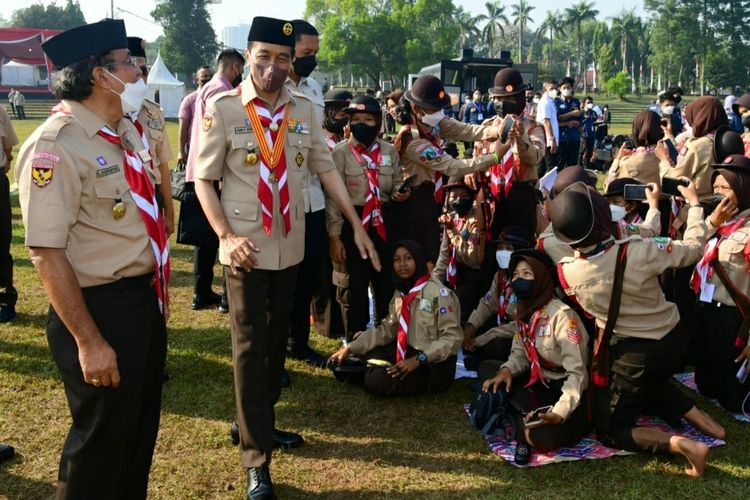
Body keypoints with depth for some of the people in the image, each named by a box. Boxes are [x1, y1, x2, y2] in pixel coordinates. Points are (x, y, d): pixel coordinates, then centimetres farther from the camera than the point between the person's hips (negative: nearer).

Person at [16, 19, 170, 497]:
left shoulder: (126, 130, 6)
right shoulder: (55, 146, -21)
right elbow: (47, 254, -23)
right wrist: (88, 341, -22)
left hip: (146, 300, 8)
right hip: (100, 308, -8)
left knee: (141, 431, 23)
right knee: (101, 443, 10)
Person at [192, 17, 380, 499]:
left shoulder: (306, 110, 3)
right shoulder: (222, 108, -9)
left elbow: (327, 168, 9)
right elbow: (203, 178, -7)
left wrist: (357, 226, 6)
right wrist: (226, 236, -19)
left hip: (290, 246, 5)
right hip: (247, 248, -4)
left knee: (278, 340, 16)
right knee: (250, 347, 0)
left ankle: (263, 423, 36)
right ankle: (257, 460, 7)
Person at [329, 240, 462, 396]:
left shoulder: (437, 292, -17)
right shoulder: (400, 293, 7)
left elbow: (453, 337, -20)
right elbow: (387, 329, 8)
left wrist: (419, 359, -28)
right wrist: (350, 348, -1)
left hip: (435, 365, -7)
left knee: (377, 381, -23)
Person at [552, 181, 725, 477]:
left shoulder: (567, 272, -23)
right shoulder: (639, 251, -25)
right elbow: (693, 248, -8)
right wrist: (693, 201, 7)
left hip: (634, 355, -3)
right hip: (675, 340, 4)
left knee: (610, 431, 11)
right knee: (650, 382, 37)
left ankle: (684, 445, -11)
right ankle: (703, 421, 20)